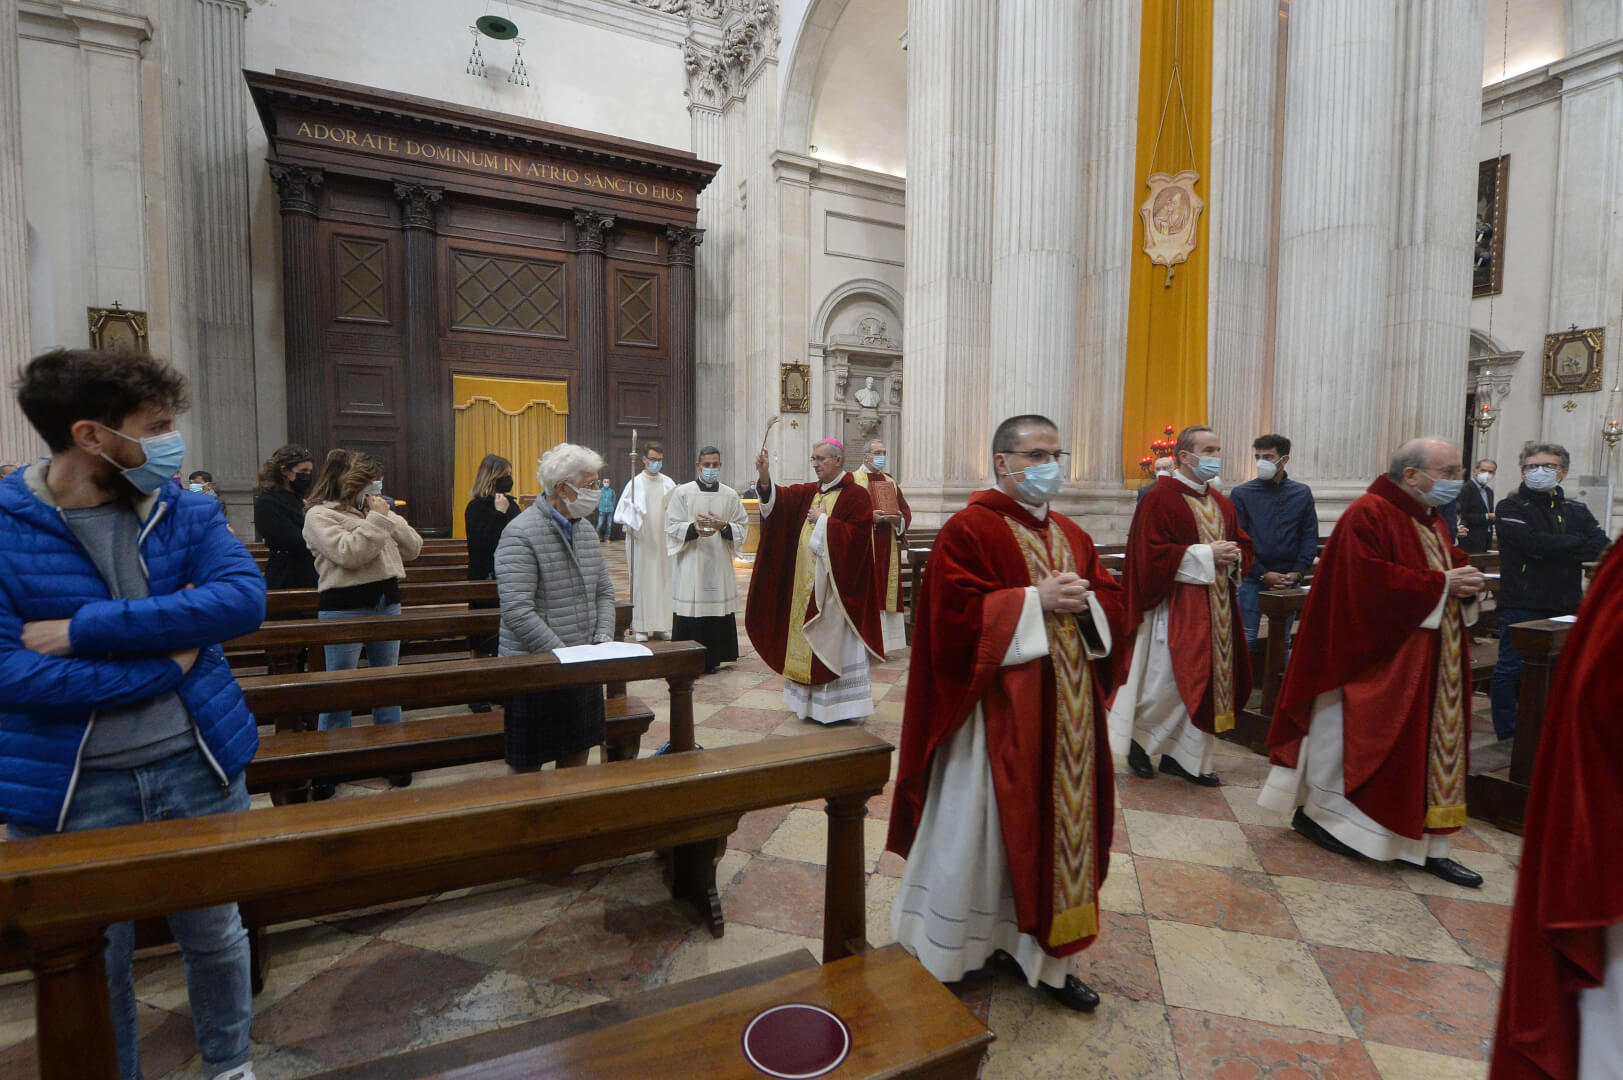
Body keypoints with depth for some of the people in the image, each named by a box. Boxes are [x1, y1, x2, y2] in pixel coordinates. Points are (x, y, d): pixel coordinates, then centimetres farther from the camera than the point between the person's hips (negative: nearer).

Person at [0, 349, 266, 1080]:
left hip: (196, 766, 2)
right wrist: (168, 660, -18)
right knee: (91, 969, 18)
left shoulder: (187, 512, -2)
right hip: (70, 788, -2)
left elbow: (244, 600, -18)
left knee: (216, 937, 19)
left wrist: (85, 628, -21)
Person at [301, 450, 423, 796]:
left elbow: (413, 548, 7)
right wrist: (376, 519, -16)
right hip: (344, 608, -6)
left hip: (387, 603, 6)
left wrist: (388, 517, -4)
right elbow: (348, 553, -22)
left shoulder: (377, 509, 12)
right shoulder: (320, 514, -6)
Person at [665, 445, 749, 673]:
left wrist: (723, 526, -12)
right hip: (690, 564, -2)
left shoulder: (730, 495, 8)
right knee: (690, 608, -3)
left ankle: (712, 658, 16)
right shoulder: (682, 493, 1)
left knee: (718, 608, 3)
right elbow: (672, 527, -2)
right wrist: (694, 528, -20)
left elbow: (742, 527, 7)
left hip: (719, 564, 2)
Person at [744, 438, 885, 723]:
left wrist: (823, 521, -14)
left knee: (834, 640, -1)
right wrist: (764, 476, -19)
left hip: (837, 584, -7)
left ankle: (839, 703, 10)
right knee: (807, 638, 12)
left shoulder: (856, 495, -9)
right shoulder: (808, 492, 12)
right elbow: (781, 498, -3)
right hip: (806, 582, 7)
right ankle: (810, 698, 23)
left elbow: (856, 535, -20)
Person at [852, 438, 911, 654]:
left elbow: (906, 511, 14)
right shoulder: (852, 479, 2)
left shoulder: (891, 482, 17)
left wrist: (898, 519, -7)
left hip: (887, 549, 5)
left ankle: (883, 640, 11)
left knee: (885, 591, 5)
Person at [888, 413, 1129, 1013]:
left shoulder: (1071, 534, 12)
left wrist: (1084, 601, -10)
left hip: (1067, 715, 7)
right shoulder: (967, 530, -11)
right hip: (997, 712, -7)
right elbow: (954, 615, -20)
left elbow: (1114, 601, 12)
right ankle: (944, 951, 29)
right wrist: (1036, 599, -21)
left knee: (1057, 827, 16)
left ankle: (1043, 953, 35)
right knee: (979, 828, 6)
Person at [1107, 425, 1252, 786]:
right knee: (1167, 681, -5)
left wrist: (1234, 555, -4)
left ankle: (1181, 756, 22)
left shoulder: (1221, 504, 15)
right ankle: (1139, 740, 19)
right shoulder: (1161, 497, -10)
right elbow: (1153, 553, -17)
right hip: (1175, 606, -8)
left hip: (1215, 608, 8)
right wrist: (1207, 555, -18)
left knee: (1203, 681, 10)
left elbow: (1244, 545, 19)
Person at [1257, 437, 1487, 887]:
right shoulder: (1368, 516, -17)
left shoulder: (1431, 520, 13)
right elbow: (1372, 584, -26)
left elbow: (1453, 565, 19)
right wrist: (1441, 584, -18)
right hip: (1378, 658, -9)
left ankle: (1431, 848, 21)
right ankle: (1313, 812, 21)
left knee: (1433, 747, 11)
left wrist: (1466, 581, -4)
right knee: (1353, 742, 3)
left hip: (1430, 665, 9)